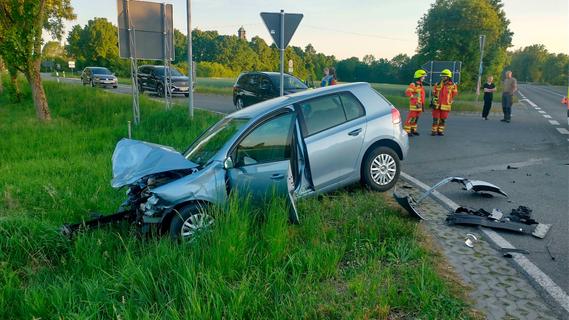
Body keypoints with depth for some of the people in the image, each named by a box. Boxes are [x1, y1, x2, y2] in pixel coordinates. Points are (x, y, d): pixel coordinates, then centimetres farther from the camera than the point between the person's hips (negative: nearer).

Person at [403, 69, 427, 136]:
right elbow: (407, 92, -26)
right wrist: (414, 97, -25)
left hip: (419, 104, 9)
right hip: (414, 104, -9)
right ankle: (406, 131, -6)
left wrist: (423, 105, 23)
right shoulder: (413, 84, -12)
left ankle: (413, 130, 22)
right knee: (411, 117, -9)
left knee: (416, 118, 13)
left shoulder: (420, 85, 18)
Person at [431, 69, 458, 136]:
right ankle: (434, 131, 8)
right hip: (437, 105, 1)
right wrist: (434, 102, 2)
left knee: (443, 119, 6)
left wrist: (450, 102, 8)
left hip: (445, 106, 0)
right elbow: (434, 94, 8)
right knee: (435, 118, 1)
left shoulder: (452, 86, -1)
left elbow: (454, 95, 9)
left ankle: (440, 131, 16)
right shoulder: (438, 84, 3)